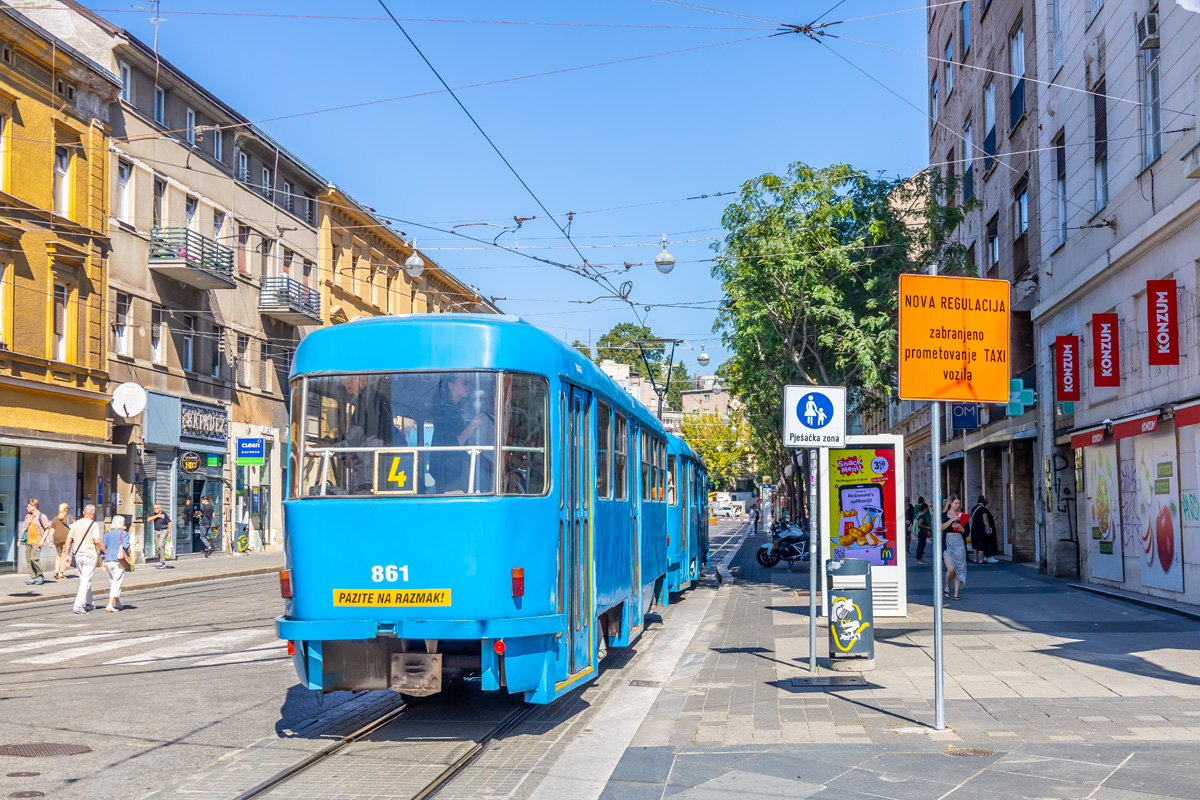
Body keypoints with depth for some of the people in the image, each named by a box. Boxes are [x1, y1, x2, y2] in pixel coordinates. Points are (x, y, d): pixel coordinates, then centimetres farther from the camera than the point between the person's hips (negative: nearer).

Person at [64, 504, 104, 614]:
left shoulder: (75, 523, 9)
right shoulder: (93, 524, -9)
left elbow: (68, 540, 9)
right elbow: (97, 541, -17)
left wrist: (67, 555, 14)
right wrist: (105, 551, -5)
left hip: (77, 555, 6)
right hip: (89, 556, -6)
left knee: (84, 580, 18)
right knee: (86, 581, -4)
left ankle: (88, 603, 24)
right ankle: (78, 605, -11)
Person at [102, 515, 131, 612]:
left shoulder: (107, 534, 11)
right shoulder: (124, 533, -3)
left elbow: (103, 548, 8)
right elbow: (125, 546, -15)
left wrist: (103, 561, 10)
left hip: (108, 561, 5)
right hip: (118, 561, -5)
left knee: (112, 583, 18)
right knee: (116, 583, -3)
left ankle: (117, 603, 29)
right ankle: (110, 605, -13)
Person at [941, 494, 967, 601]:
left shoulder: (961, 514, 12)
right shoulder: (944, 514, 5)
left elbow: (965, 531, 10)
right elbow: (941, 527, -11)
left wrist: (959, 527, -11)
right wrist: (952, 519, -18)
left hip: (959, 542, 3)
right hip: (948, 541, -3)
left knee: (958, 568, -1)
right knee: (951, 568, -14)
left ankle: (957, 592, 3)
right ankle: (947, 587, 12)